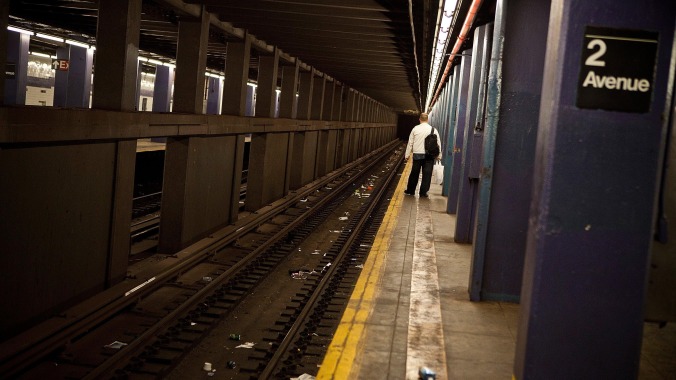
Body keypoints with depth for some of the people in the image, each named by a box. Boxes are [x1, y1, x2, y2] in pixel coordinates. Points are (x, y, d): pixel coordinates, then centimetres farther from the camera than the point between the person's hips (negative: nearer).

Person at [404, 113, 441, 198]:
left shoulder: (415, 129, -1)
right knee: (427, 174, 5)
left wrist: (407, 154, 9)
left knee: (414, 173, 12)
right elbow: (438, 143, 2)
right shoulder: (433, 130, -1)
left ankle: (410, 190, 22)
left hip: (417, 154, 1)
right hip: (429, 155, -1)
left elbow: (410, 142, 2)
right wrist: (439, 155, 10)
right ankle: (423, 192, 5)